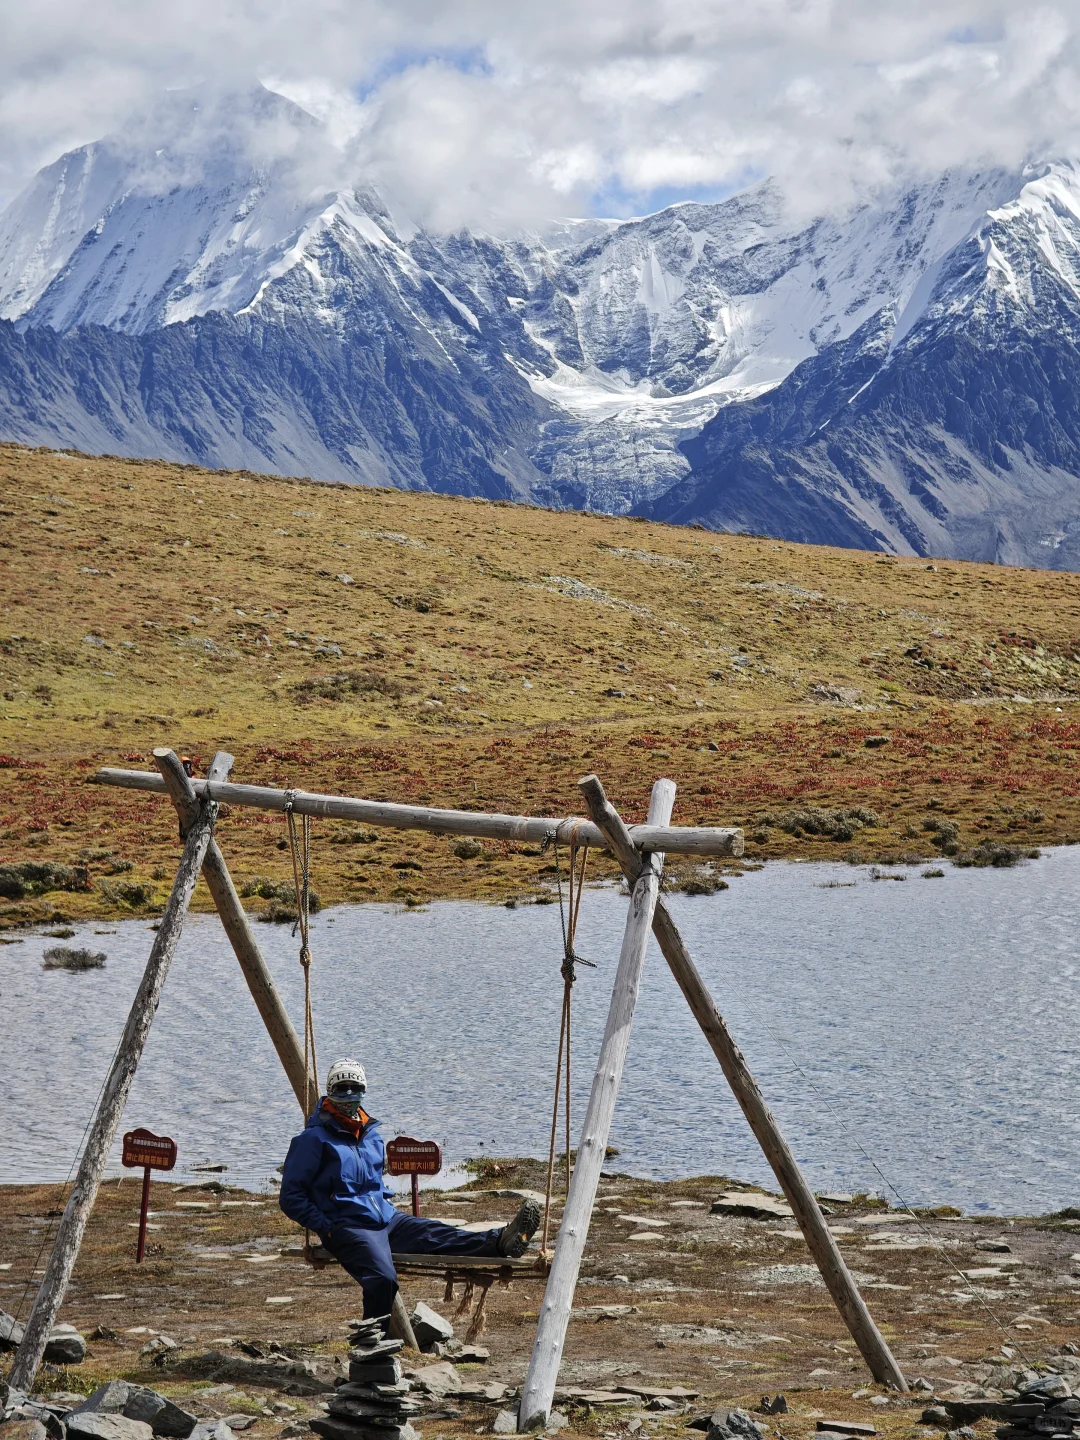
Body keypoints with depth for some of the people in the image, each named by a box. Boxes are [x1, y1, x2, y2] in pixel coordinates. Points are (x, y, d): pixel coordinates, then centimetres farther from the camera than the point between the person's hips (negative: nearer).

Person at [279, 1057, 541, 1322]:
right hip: (348, 1227, -7)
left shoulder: (372, 1137, 19)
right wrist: (325, 1227, -12)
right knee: (383, 1278, -34)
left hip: (387, 1219, 7)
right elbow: (291, 1197, -4)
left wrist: (387, 1208, 16)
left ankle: (500, 1241, -39)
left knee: (438, 1235, -18)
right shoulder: (314, 1139, -4)